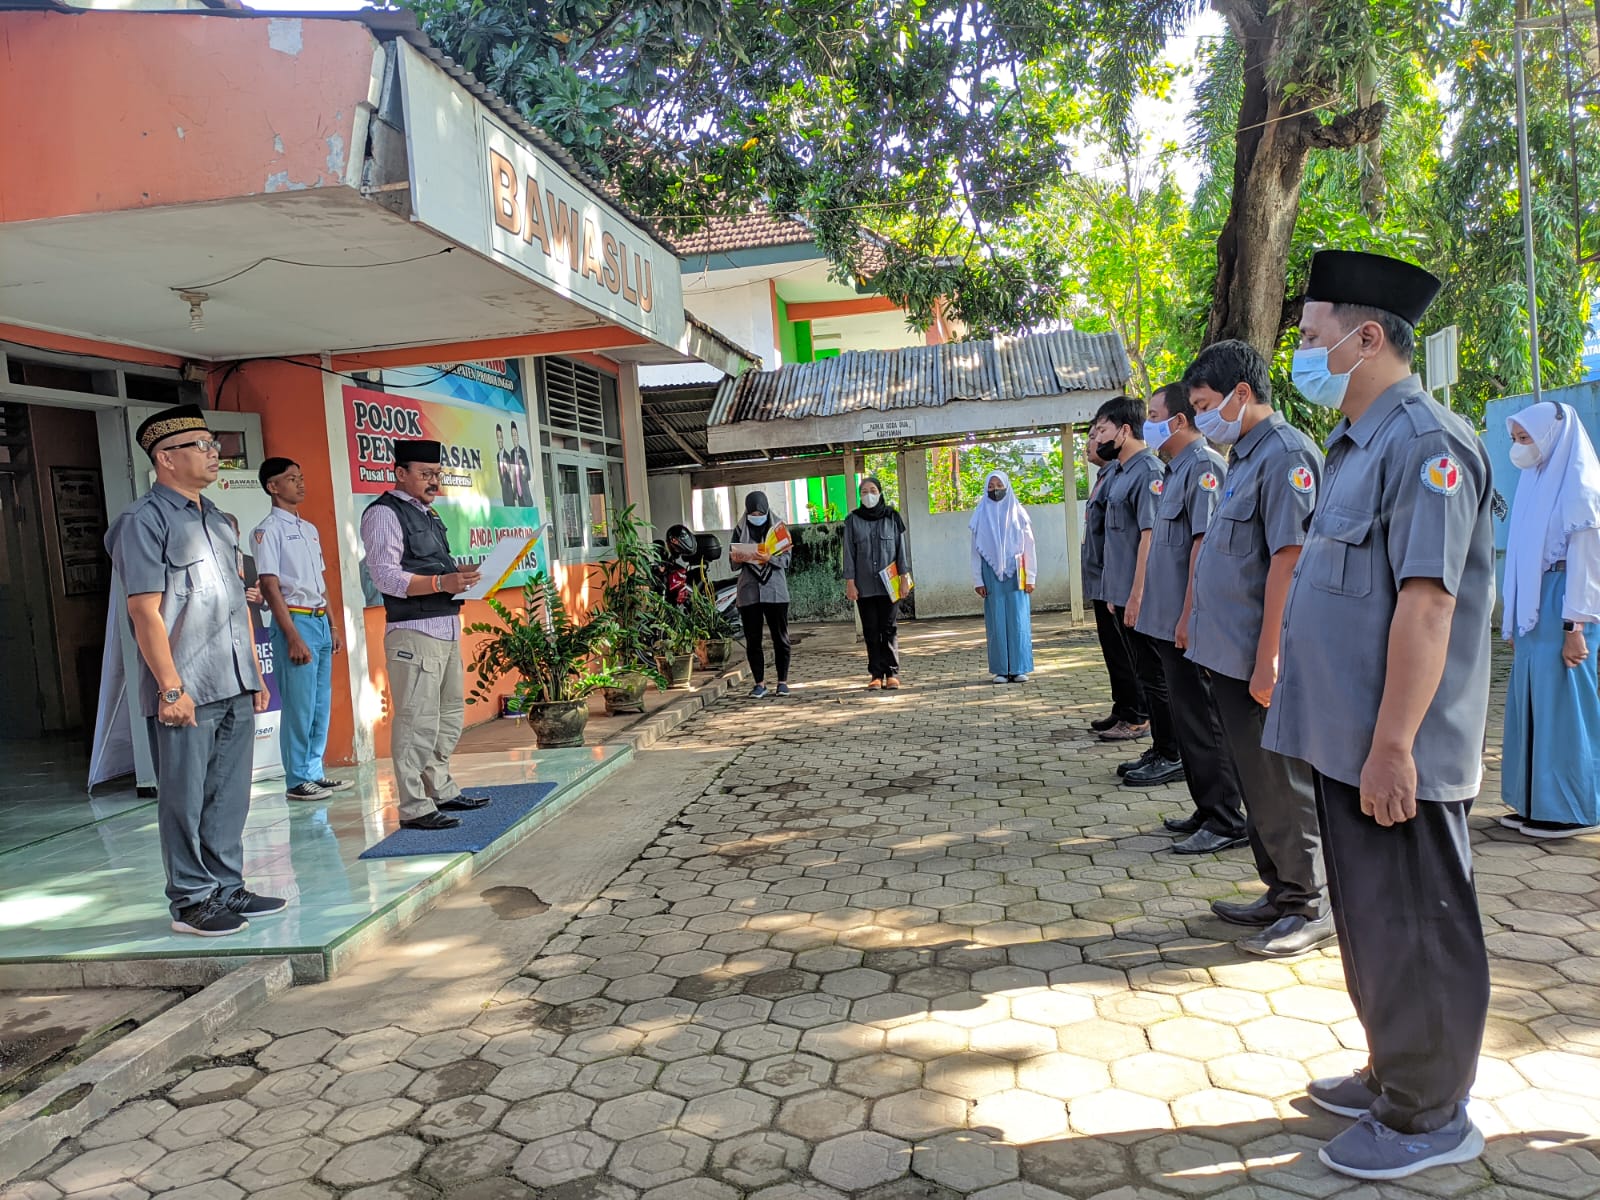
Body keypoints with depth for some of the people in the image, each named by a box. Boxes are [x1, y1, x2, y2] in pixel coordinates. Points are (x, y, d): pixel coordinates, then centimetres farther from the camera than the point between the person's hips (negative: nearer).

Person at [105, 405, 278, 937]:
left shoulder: (217, 519, 17)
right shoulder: (144, 521, -6)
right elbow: (146, 612, -12)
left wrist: (255, 673, 17)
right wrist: (171, 687, -16)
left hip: (235, 688, 7)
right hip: (185, 692, -7)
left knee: (230, 795, 12)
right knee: (185, 799, 2)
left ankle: (227, 888, 23)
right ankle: (191, 902, 12)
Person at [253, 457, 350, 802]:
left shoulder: (309, 529, 17)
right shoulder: (268, 530, -7)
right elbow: (269, 586, -12)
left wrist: (332, 627, 16)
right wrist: (293, 637, -17)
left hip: (320, 621, 8)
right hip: (295, 620, -8)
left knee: (321, 705, 10)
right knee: (299, 706, -4)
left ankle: (314, 772, 19)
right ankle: (297, 781, 5)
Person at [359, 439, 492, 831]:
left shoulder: (427, 514, 20)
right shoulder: (384, 513, -7)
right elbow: (386, 576, -16)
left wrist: (459, 576, 8)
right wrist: (441, 582, -27)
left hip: (447, 627, 10)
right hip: (413, 632, -10)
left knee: (449, 716, 15)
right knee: (417, 721, -8)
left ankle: (442, 791, 27)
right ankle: (415, 809, -1)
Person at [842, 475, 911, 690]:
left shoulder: (892, 517, 5)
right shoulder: (853, 520, 5)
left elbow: (901, 548, 6)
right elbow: (849, 553, 4)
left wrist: (904, 576, 0)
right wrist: (850, 582, -2)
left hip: (888, 584, -1)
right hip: (864, 585, 1)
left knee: (889, 629, -2)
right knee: (871, 631, 3)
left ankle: (892, 673, 3)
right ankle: (876, 674, 7)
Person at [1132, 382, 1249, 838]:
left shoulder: (1203, 466, -13)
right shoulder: (1177, 470, 17)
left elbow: (1204, 544, -21)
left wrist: (1189, 616, -23)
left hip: (1190, 624, -10)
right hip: (1171, 623, 10)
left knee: (1203, 722, -3)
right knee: (1188, 718, 15)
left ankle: (1226, 821, 7)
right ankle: (1207, 810, 25)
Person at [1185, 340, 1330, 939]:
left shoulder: (1284, 454, -15)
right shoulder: (1246, 456, 15)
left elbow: (1288, 560, -21)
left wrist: (1267, 659, -22)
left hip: (1259, 663, -10)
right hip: (1229, 657, 10)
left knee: (1280, 787, 2)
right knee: (1256, 782, 17)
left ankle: (1308, 907, 16)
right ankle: (1279, 894, 30)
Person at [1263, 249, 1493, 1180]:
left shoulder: (1424, 443, -17)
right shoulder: (1359, 444, 13)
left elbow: (1426, 604, -23)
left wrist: (1392, 746, -24)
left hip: (1395, 754, -10)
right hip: (1347, 742, 10)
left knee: (1413, 934, 5)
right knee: (1373, 926, 21)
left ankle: (1428, 1118, 22)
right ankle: (1393, 1077, 37)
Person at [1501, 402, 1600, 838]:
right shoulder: (1537, 481, 15)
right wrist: (1515, 620, 13)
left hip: (1561, 609, -8)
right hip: (1534, 610, 8)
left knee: (1563, 706, -3)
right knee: (1530, 704, 10)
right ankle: (1536, 802, 17)